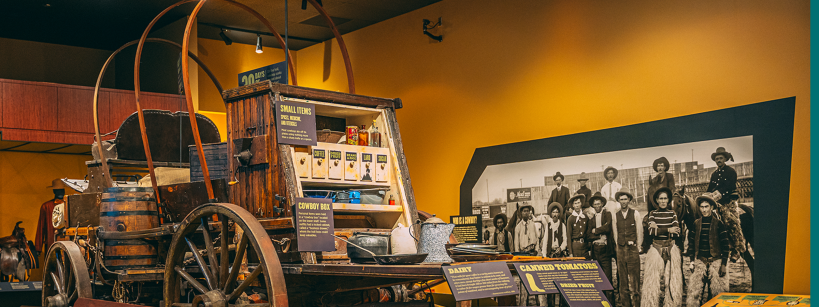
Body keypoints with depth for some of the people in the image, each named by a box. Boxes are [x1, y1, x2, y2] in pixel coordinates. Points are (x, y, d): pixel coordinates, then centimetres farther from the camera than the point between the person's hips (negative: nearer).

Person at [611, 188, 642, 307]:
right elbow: (615, 234, 11)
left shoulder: (635, 214, 3)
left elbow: (639, 232, 5)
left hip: (633, 250, -2)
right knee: (623, 279, 3)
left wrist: (637, 247, 3)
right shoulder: (615, 216, 8)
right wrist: (619, 247, 7)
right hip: (621, 251, 2)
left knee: (634, 279, -5)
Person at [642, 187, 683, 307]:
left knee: (673, 279, 2)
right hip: (656, 248, -1)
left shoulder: (672, 214, 5)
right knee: (653, 279, -1)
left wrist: (658, 229, -12)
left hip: (671, 248, 1)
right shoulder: (652, 214, 3)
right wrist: (668, 230, -17)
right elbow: (651, 232, -11)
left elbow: (677, 232, -6)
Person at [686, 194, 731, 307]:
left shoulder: (719, 224, -3)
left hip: (715, 261, -3)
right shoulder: (696, 224, 7)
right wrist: (692, 261, 7)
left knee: (717, 291, 0)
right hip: (699, 261, 3)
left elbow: (725, 245, -2)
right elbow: (691, 243, 13)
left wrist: (724, 265, -6)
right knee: (695, 291, 0)